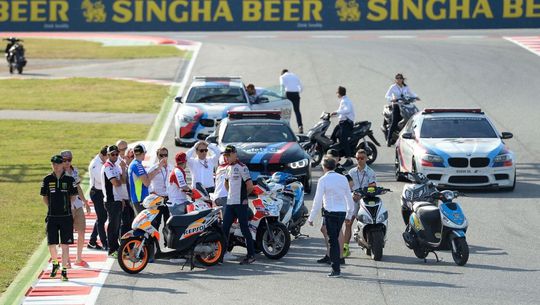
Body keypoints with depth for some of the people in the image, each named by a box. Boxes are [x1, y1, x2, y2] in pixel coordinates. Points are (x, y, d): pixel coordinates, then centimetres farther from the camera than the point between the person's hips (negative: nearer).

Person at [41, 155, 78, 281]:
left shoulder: (69, 179, -1)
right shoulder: (47, 179, 2)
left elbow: (73, 196, 8)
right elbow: (44, 196, 12)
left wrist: (66, 207, 3)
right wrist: (52, 207, 6)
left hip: (66, 217, -1)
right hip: (52, 217, 1)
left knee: (65, 245, -2)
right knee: (51, 244, 1)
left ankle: (64, 270, 6)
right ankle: (55, 264, 28)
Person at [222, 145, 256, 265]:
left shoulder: (242, 167, -12)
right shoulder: (228, 168, 14)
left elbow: (250, 185, -15)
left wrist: (244, 196, 0)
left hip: (240, 204, -8)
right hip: (230, 203, 8)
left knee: (244, 229, -4)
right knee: (224, 228, 6)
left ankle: (251, 255, 2)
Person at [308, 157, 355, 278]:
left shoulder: (323, 180, -8)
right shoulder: (343, 178, 8)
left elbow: (318, 200, -10)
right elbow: (349, 198, 13)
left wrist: (311, 217, -4)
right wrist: (349, 215, 24)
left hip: (330, 212, -5)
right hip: (342, 212, 5)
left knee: (333, 241, -2)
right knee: (335, 239, 17)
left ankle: (336, 270, -4)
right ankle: (336, 266, 19)